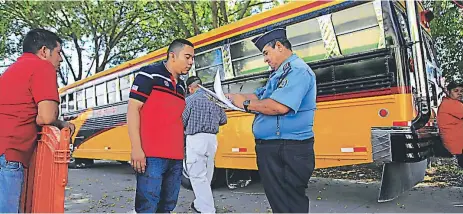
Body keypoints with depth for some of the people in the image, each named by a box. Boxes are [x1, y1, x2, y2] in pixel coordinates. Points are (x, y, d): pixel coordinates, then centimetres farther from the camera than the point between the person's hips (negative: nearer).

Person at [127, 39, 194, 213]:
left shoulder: (181, 86, 20)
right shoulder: (150, 74, -1)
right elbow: (132, 109, -8)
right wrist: (136, 148, -15)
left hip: (176, 157, 7)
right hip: (151, 155, -7)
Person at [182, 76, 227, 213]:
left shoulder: (190, 99, -7)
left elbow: (182, 122, -7)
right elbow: (223, 120, 15)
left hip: (196, 139, -7)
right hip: (212, 139, 7)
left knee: (198, 175, -2)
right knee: (206, 175, 17)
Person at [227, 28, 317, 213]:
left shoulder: (297, 70, -14)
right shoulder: (280, 73, 19)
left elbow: (279, 106, -27)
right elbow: (259, 96, 22)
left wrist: (245, 103, -14)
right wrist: (232, 97, 10)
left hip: (287, 152, -10)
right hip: (272, 149, 10)